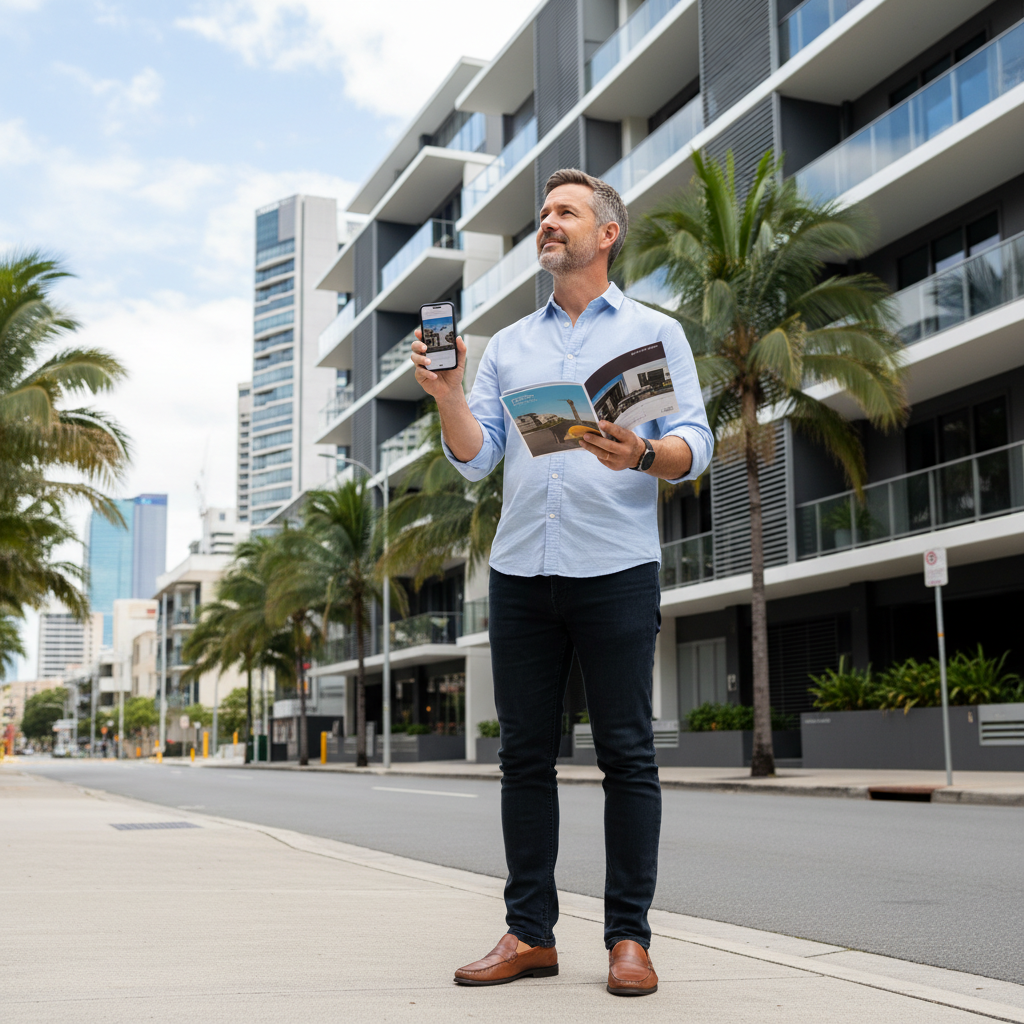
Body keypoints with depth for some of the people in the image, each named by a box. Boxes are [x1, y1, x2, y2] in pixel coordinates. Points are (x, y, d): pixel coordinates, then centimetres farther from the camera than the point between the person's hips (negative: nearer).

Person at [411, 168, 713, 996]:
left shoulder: (654, 332, 9)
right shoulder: (509, 345, 19)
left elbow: (695, 445, -1)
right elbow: (476, 458, 13)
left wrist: (642, 455, -21)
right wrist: (448, 397, -4)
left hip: (615, 570, -4)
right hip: (520, 572, 4)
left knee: (627, 756, -1)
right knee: (525, 755, 5)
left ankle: (629, 937, 7)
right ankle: (530, 933, 12)